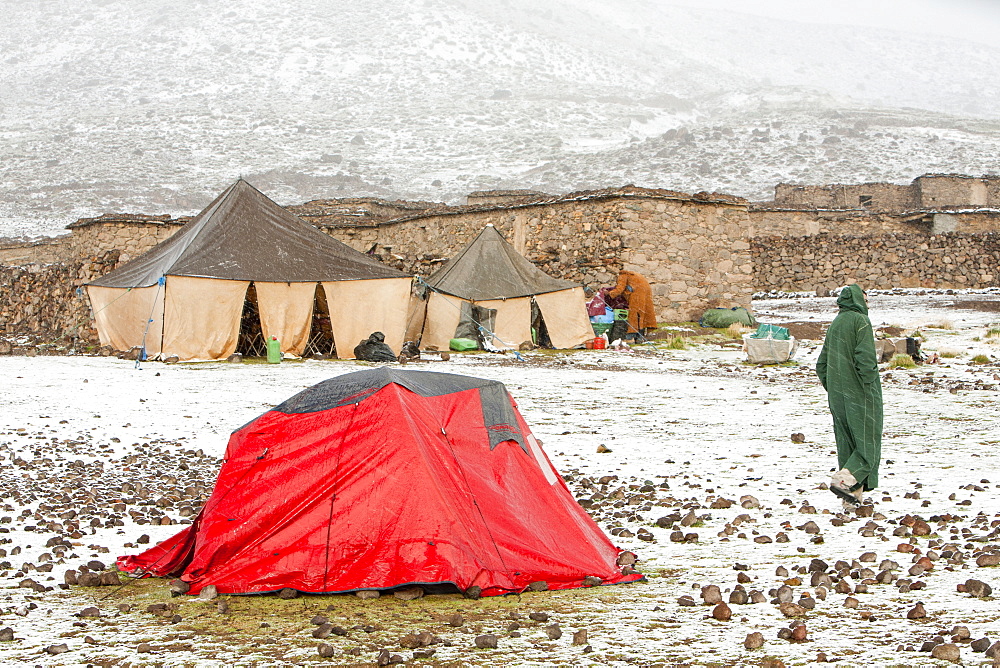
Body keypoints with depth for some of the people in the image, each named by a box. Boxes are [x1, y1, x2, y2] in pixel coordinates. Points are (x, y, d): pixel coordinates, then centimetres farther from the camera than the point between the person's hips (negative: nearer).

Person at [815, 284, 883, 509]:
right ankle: (844, 480, -19)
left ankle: (851, 498, 11)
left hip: (838, 397, 7)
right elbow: (865, 358, -21)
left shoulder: (835, 323, 13)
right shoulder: (860, 321, -10)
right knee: (868, 444, 0)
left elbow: (821, 364, 15)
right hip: (859, 394, -7)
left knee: (847, 444, 11)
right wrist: (870, 387, -13)